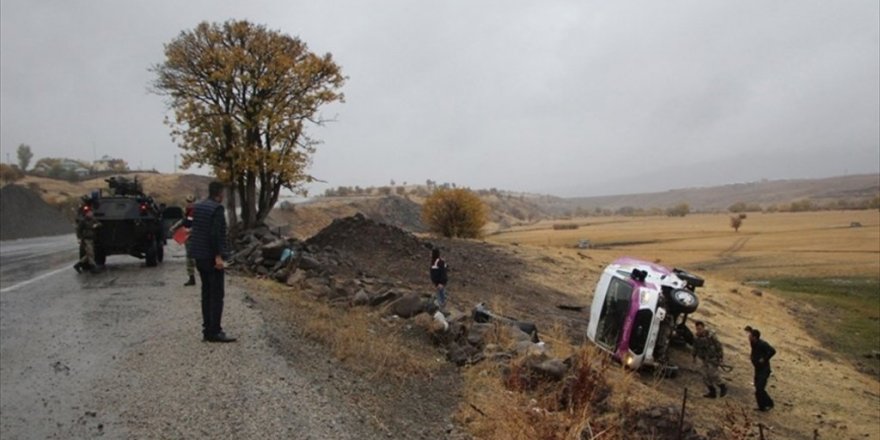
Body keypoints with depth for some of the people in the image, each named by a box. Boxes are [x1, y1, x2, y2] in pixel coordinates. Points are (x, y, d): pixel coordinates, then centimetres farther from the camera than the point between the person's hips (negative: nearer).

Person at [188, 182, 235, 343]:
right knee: (217, 295, -5)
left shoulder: (198, 207, 10)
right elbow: (215, 234, -22)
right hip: (211, 257, -9)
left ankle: (207, 329, 16)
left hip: (199, 255, 9)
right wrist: (218, 256, -22)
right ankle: (214, 332, -5)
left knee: (206, 293, 13)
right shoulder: (217, 208, -15)